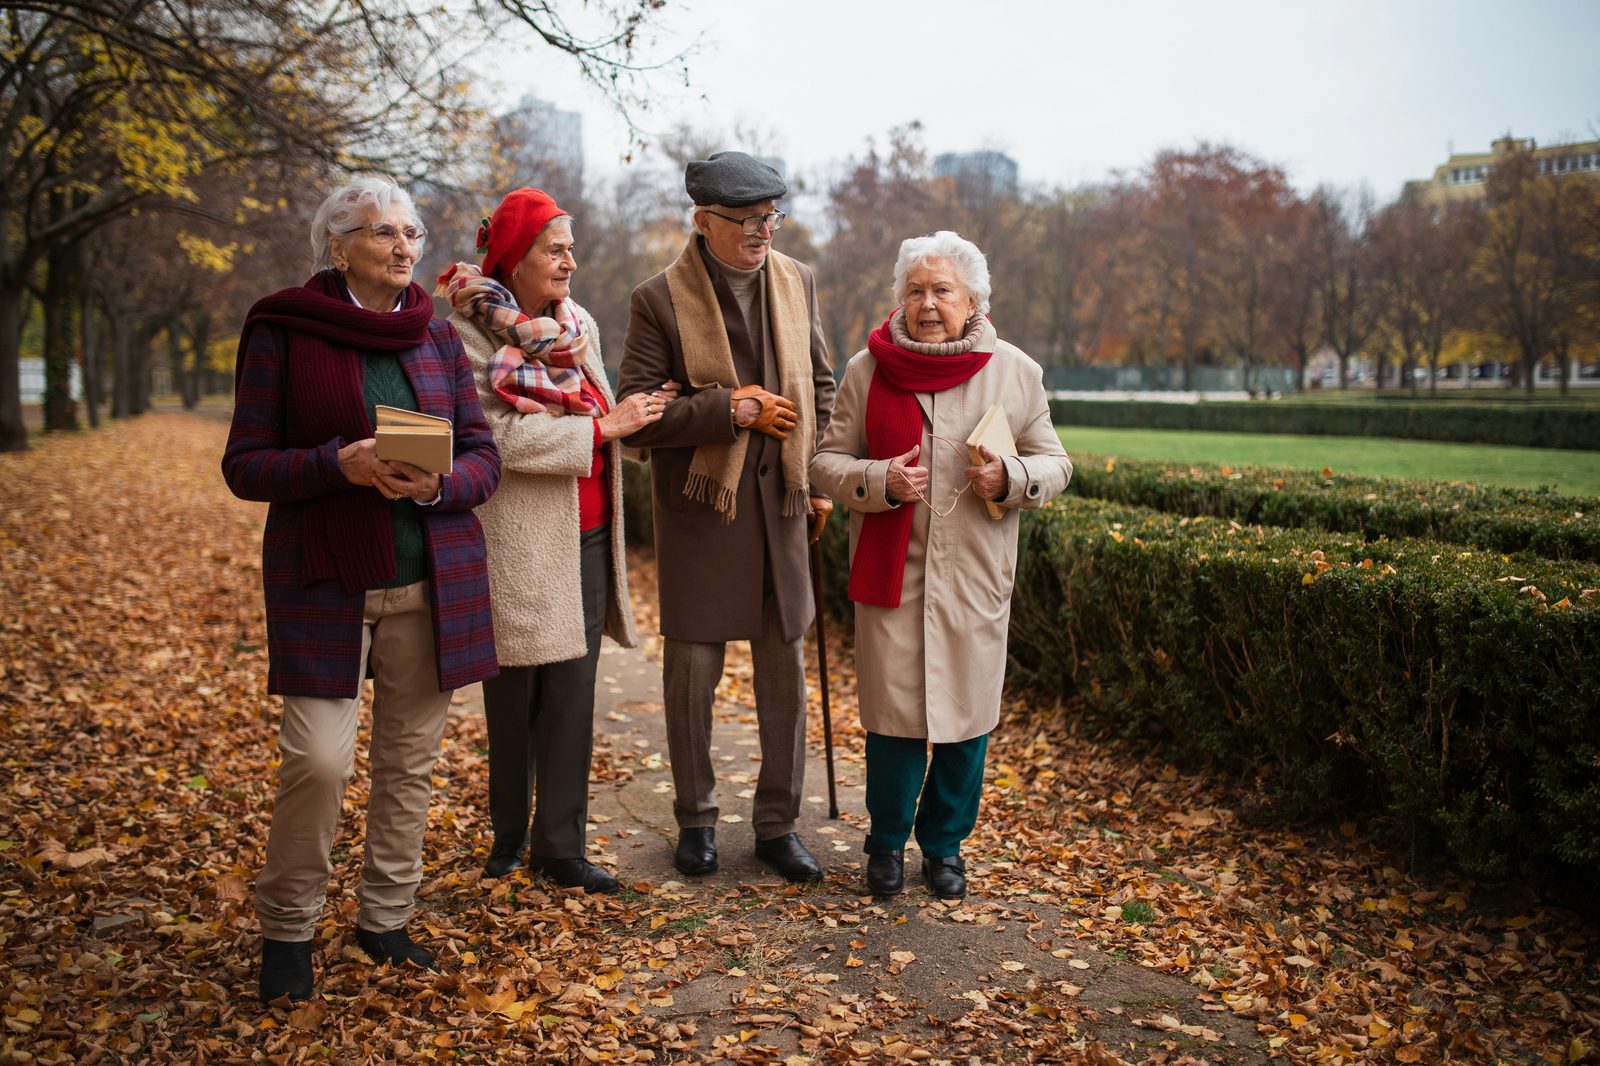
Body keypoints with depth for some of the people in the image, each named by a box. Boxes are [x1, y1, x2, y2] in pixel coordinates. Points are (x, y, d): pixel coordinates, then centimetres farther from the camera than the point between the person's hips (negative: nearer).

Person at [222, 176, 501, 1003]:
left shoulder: (437, 336, 9)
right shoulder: (283, 333, -1)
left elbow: (483, 456, 8)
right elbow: (244, 465, -3)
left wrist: (437, 484, -14)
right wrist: (341, 464, -20)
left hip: (431, 584, 4)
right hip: (325, 584, -3)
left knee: (410, 759, 7)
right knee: (317, 761, -9)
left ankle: (385, 918, 25)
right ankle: (286, 929, 14)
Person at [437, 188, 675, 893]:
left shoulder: (579, 324, 10)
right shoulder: (470, 333, -9)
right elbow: (500, 436, -19)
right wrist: (603, 425, -18)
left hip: (586, 540, 5)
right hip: (516, 543, -5)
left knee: (572, 696, 5)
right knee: (513, 697, 9)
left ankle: (560, 845, 15)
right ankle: (508, 836, 27)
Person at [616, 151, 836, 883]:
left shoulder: (796, 282, 6)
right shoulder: (660, 299, -8)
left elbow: (821, 385, 15)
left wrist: (822, 479, 9)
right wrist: (733, 410, -19)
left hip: (780, 503, 4)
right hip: (700, 507, -3)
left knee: (786, 671, 9)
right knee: (693, 668, 6)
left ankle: (778, 823, 24)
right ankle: (695, 819, 25)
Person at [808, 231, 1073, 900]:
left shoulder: (1015, 373, 3)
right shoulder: (868, 369, 1)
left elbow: (1054, 464, 9)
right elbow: (826, 461, 5)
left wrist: (1009, 478, -12)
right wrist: (880, 481, -14)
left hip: (975, 575, 1)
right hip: (889, 570, -1)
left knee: (966, 713, 7)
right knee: (892, 713, 3)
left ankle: (945, 843, 28)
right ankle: (887, 840, 26)